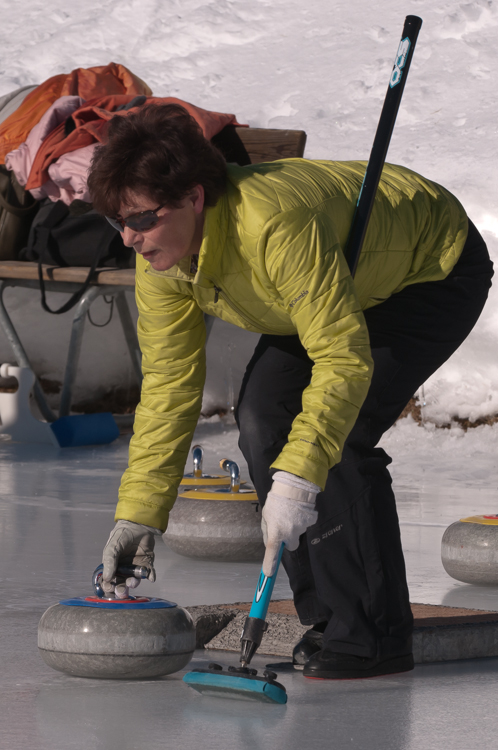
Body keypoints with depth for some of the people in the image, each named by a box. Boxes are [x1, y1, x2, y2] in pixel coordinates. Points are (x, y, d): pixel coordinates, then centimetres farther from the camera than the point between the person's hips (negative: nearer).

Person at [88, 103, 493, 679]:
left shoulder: (276, 223, -41)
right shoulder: (159, 256, -15)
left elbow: (346, 359, -43)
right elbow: (168, 384, -9)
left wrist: (298, 476, -50)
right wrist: (139, 513, -12)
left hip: (438, 269, -8)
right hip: (347, 283, 8)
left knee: (338, 434, -23)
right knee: (262, 415, -5)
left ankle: (374, 635, -12)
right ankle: (326, 619, 6)